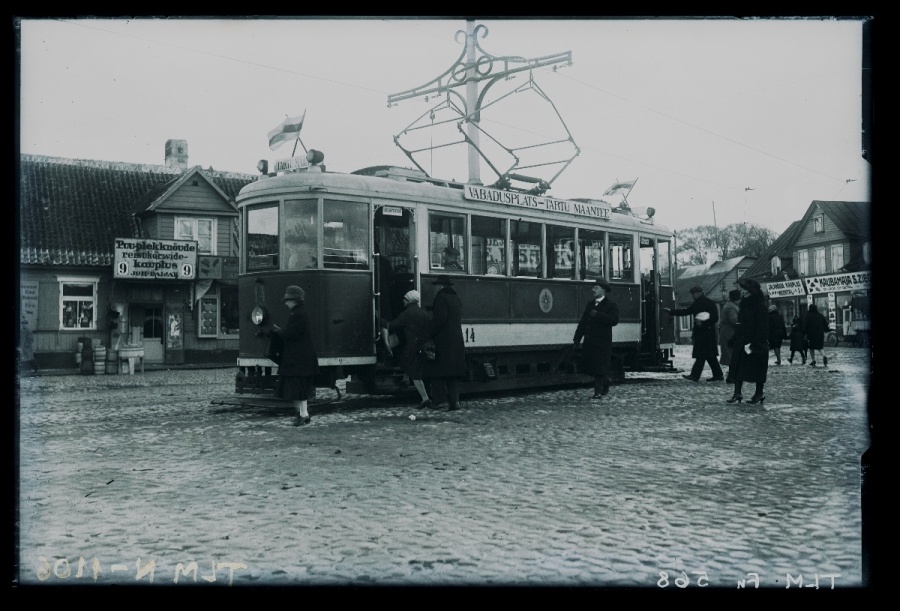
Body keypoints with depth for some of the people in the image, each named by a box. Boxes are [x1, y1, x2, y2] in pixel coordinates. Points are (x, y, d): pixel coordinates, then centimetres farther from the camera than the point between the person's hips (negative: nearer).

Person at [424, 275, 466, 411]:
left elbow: (439, 319, -19)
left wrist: (430, 334, -12)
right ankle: (454, 401, 6)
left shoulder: (441, 297, -9)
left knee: (437, 372, -1)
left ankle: (441, 400, -7)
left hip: (443, 341, -8)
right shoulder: (457, 299, 17)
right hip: (457, 341, 8)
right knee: (453, 373, 10)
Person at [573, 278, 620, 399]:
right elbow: (583, 321, 17)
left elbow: (614, 320, -19)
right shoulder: (590, 304, 16)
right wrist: (577, 338, 11)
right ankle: (605, 386, 26)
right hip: (589, 341, 6)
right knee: (591, 366, 8)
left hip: (602, 341, -6)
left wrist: (597, 315, -20)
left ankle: (598, 391, 0)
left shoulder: (611, 306, -3)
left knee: (600, 367, -6)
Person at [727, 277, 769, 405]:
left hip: (756, 343, -7)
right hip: (741, 342, 8)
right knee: (738, 367, 1)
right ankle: (737, 393, 1)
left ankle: (759, 393, 13)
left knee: (757, 368, 2)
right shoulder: (744, 303, 11)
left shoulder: (759, 305, -12)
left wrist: (754, 343, -21)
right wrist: (735, 338, 11)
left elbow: (762, 327, -16)